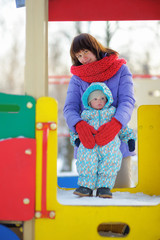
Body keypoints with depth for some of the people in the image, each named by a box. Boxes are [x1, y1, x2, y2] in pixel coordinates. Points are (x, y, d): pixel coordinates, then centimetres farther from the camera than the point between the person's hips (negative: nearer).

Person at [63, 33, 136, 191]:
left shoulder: (120, 70, 5)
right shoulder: (77, 78, 9)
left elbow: (127, 101, -7)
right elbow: (69, 108, -2)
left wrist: (114, 125, -28)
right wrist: (80, 126, -26)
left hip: (117, 141, -1)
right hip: (87, 145, 1)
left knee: (122, 187, -5)